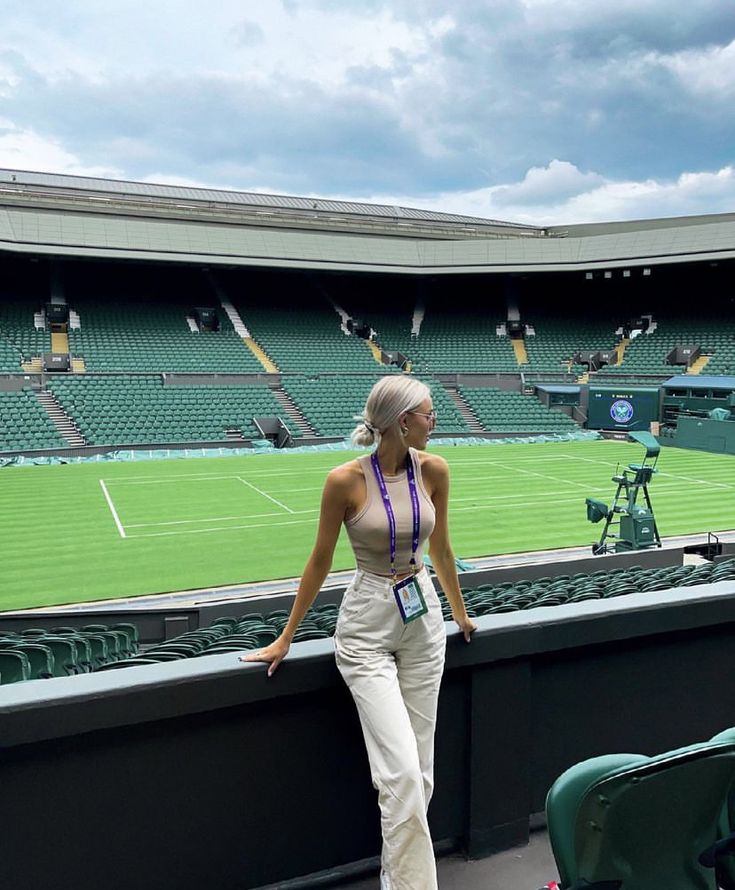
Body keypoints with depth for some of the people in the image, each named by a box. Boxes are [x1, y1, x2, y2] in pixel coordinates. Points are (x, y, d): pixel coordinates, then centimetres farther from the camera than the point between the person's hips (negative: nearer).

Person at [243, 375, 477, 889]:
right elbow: (320, 562, -5)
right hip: (367, 626, -4)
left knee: (420, 768, 11)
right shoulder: (346, 481, -15)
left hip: (423, 617, 5)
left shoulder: (434, 470, -4)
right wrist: (286, 638, 3)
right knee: (402, 771, -9)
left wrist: (460, 612, 21)